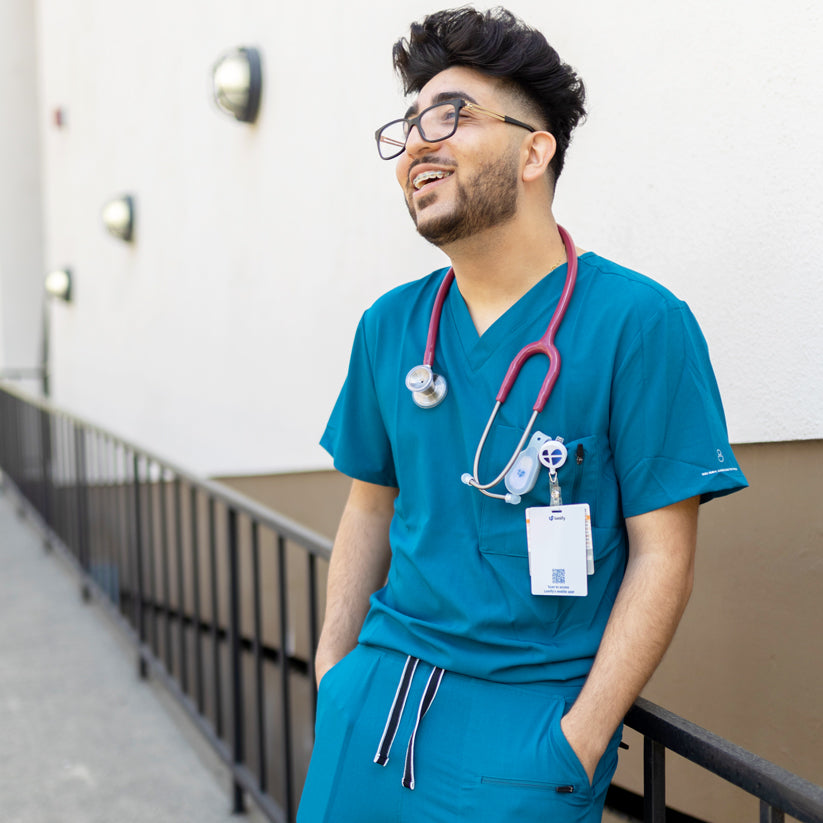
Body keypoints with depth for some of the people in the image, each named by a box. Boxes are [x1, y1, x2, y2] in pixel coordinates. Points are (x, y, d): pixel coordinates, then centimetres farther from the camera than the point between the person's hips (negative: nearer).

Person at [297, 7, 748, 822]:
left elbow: (661, 554, -11)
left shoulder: (638, 322, -12)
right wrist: (333, 672, 5)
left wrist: (578, 742, -14)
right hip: (376, 692, 5)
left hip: (525, 717, -4)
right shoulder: (388, 326, 4)